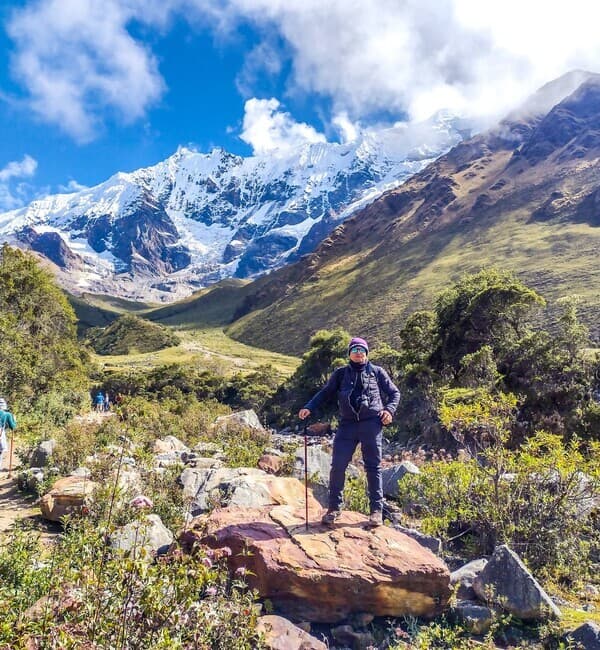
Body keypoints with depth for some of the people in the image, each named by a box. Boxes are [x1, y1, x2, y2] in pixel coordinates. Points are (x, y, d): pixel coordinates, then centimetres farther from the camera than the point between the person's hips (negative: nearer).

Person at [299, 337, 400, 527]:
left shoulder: (377, 372, 12)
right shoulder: (341, 374, 15)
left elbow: (394, 393, 16)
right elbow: (325, 392, 13)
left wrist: (389, 410, -3)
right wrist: (309, 407, -2)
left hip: (371, 424, -1)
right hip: (347, 424, 1)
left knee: (373, 467, 4)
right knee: (338, 465, -4)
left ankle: (376, 510, 14)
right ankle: (334, 508, 10)